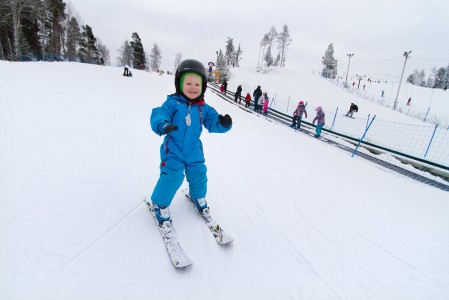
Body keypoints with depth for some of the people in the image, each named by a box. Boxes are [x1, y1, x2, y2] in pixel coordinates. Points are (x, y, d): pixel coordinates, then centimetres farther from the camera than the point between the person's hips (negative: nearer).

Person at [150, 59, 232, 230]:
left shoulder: (204, 108, 1)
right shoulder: (172, 103, -10)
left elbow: (213, 123, -2)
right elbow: (158, 115, -19)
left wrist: (224, 123, -25)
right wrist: (163, 125, -43)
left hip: (194, 152, 4)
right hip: (173, 151, -4)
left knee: (198, 176, 13)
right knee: (171, 177, -11)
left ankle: (198, 197, 46)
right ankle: (160, 205, 17)